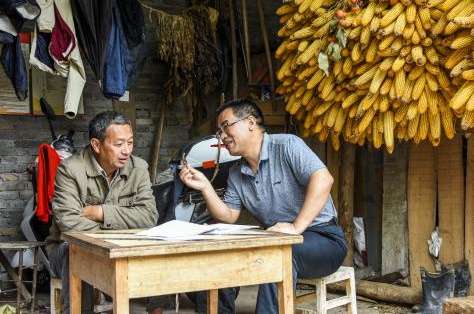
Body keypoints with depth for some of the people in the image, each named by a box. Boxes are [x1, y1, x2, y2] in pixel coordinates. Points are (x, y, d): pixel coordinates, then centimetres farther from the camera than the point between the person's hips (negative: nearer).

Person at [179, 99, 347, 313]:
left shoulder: (287, 146, -11)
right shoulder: (236, 174, 11)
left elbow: (323, 180, -24)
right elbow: (228, 217, 8)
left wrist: (297, 227, -30)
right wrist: (205, 187, -6)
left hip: (323, 239, -6)